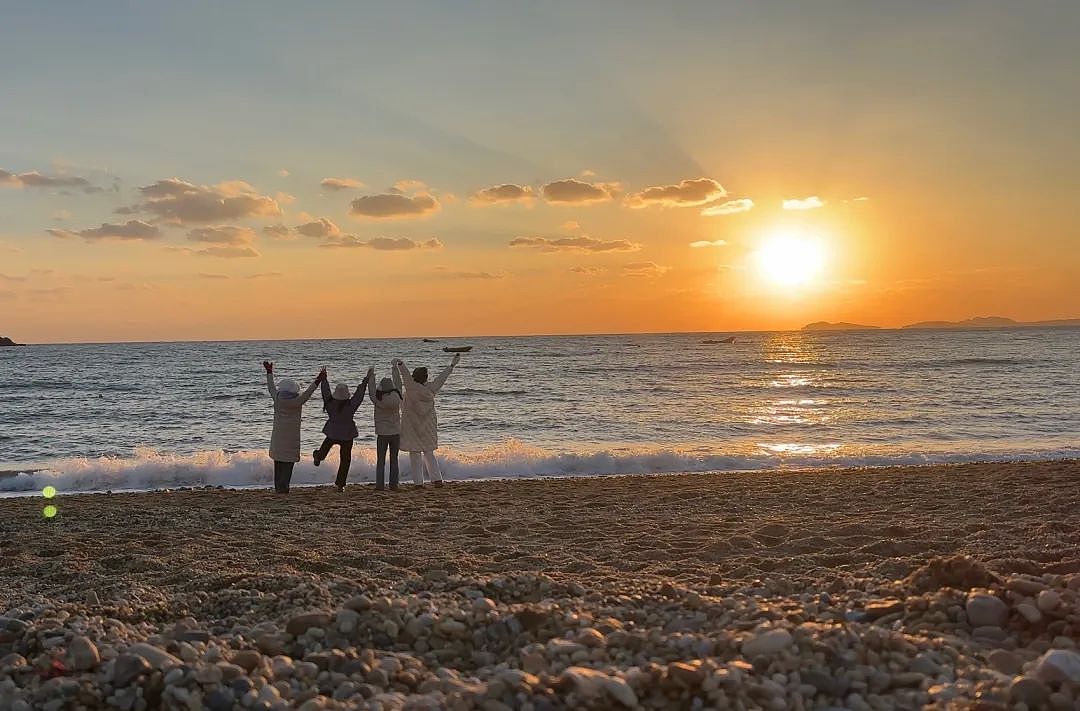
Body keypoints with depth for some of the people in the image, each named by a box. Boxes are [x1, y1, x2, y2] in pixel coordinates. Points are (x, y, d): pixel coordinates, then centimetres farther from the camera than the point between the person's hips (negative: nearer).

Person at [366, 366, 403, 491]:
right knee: (394, 460, 7)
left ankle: (380, 485, 0)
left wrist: (371, 376, 19)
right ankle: (393, 485, 5)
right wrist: (396, 369, 24)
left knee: (380, 461, 4)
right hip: (396, 433, 2)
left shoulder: (378, 401, -14)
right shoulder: (397, 399, -7)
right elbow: (398, 385, 9)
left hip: (382, 434, -2)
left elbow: (372, 391, 3)